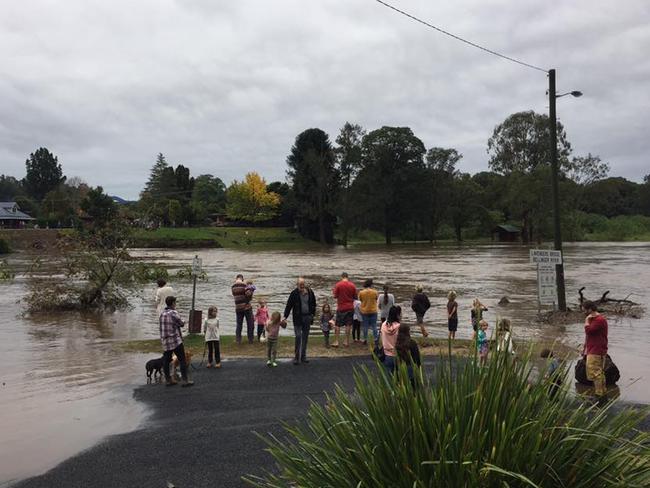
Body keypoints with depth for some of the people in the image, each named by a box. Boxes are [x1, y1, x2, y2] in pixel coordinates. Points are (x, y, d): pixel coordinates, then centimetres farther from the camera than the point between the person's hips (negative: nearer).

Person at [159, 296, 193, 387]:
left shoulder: (162, 314, 7)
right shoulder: (173, 313, -15)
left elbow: (162, 326, 12)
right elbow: (181, 324, -7)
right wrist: (183, 323, 14)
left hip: (165, 341, 7)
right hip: (175, 341, -7)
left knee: (166, 361, 11)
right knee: (182, 360, 0)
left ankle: (168, 380, 17)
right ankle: (185, 380, 1)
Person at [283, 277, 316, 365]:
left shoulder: (310, 292, 1)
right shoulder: (294, 293, -7)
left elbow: (313, 304, 12)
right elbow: (289, 305, -6)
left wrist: (312, 314, 7)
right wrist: (285, 317, -11)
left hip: (307, 317, 3)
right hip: (298, 318, -3)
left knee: (305, 337, 10)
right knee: (298, 336, -9)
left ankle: (303, 356, 20)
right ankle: (296, 357, 0)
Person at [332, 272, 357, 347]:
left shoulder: (338, 285, -9)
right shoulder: (352, 285, -2)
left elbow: (335, 296, -8)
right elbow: (355, 297, 3)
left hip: (341, 308, -2)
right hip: (350, 307, 2)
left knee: (337, 325, 6)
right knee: (348, 325, 6)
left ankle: (336, 342, 3)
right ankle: (347, 342, 9)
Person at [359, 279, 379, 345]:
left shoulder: (361, 292, -9)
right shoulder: (374, 292, -9)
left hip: (364, 311, 0)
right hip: (373, 311, 0)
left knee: (365, 326, 7)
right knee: (374, 326, 8)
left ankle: (365, 340, 10)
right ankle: (375, 339, 8)